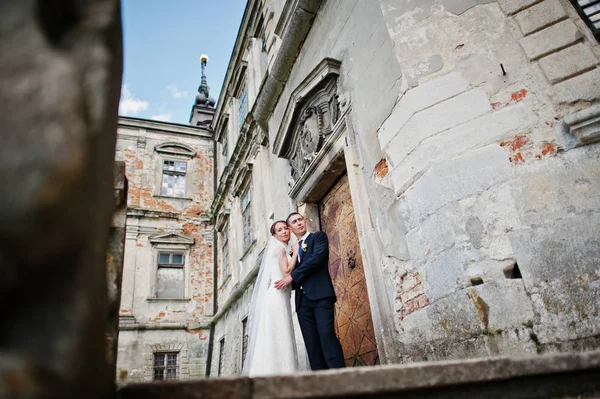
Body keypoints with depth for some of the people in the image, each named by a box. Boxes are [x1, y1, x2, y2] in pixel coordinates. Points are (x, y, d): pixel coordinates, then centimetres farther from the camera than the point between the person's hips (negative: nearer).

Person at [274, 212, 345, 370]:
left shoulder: (319, 236, 9)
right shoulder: (294, 249, 25)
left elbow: (317, 258, -9)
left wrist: (292, 276, -9)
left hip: (320, 294, -5)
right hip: (302, 299, 6)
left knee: (326, 335, -17)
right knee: (312, 343, -2)